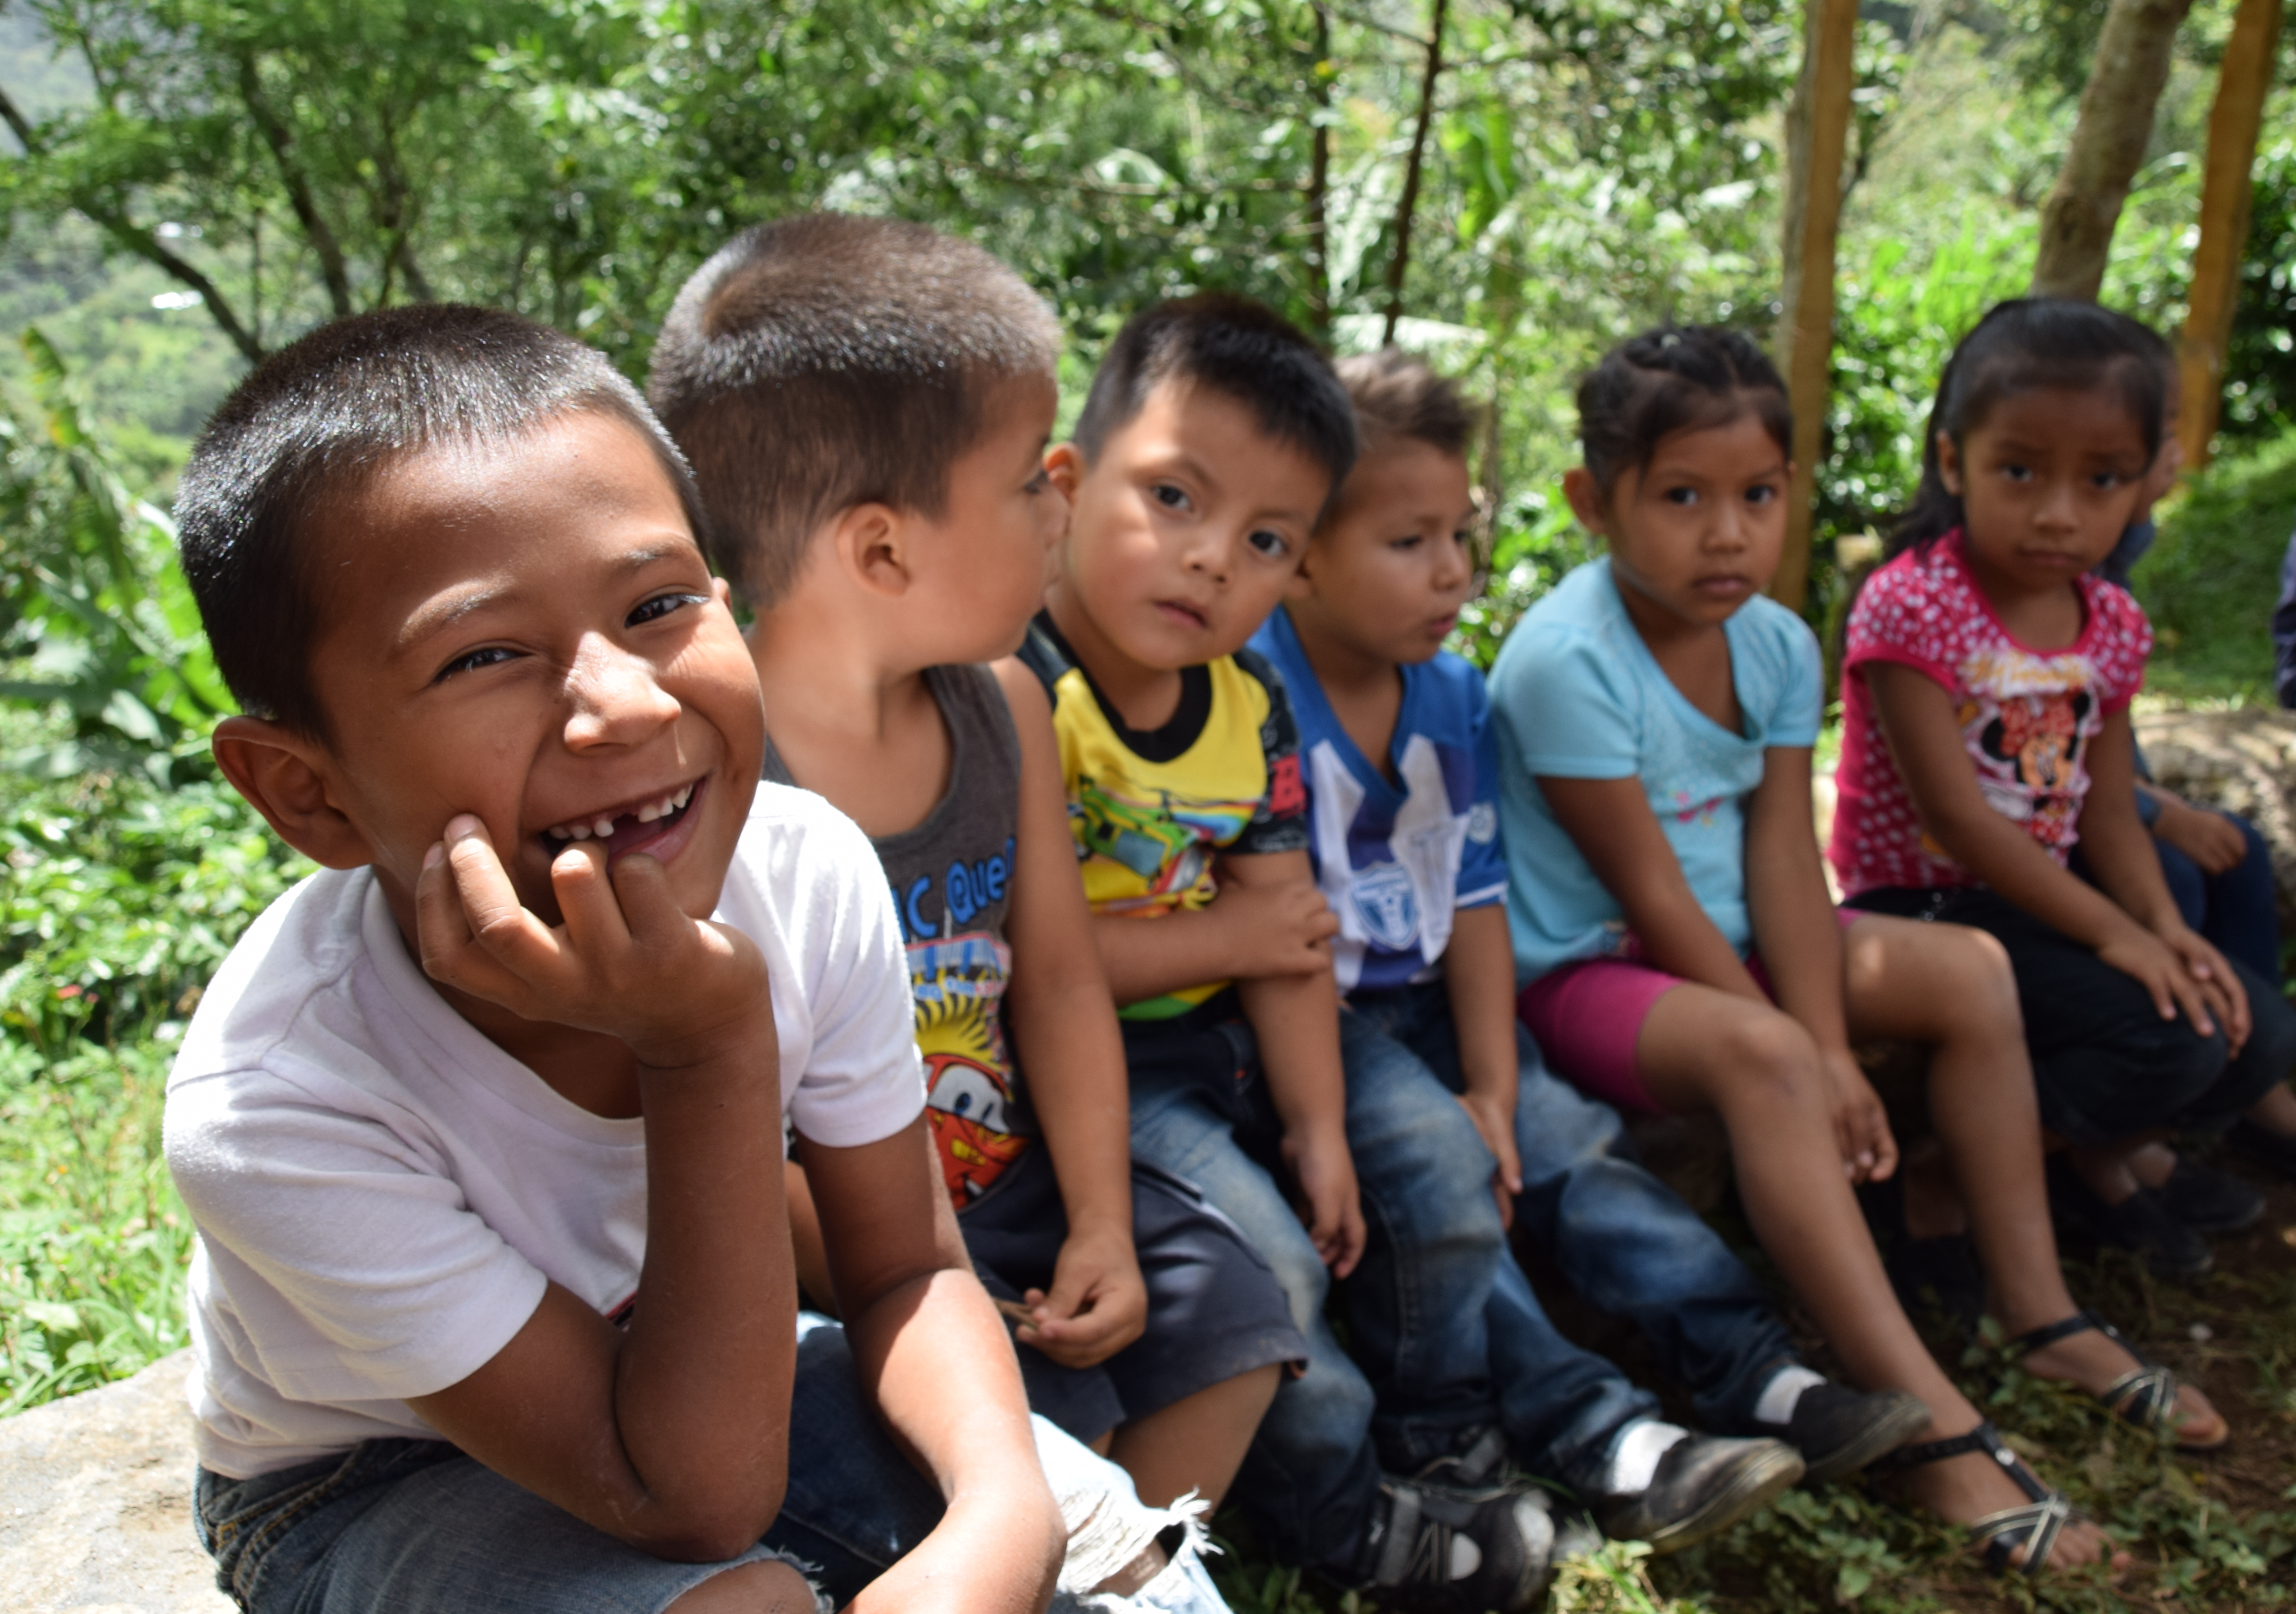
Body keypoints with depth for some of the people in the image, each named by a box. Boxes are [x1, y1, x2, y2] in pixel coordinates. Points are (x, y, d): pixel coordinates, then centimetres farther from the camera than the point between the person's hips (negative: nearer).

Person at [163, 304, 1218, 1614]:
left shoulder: (812, 874, -24)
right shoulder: (274, 1103, -34)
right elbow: (689, 1504, -30)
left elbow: (906, 1272, -10)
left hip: (669, 1358, 4)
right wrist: (712, 1055, -41)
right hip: (377, 1481, -3)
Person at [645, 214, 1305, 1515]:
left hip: (1009, 1168, 7)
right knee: (1036, 1406, -20)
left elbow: (1059, 980, 3)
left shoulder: (1005, 710, -1)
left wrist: (1100, 1227, -5)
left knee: (1225, 1310, -2)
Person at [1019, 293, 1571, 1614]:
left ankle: (1435, 1447, 25)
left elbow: (1286, 929, 1)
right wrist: (1222, 942, -16)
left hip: (1228, 1031, 8)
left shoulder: (1248, 711, 1)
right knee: (1259, 1253, -21)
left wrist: (1317, 1126, -5)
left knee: (1432, 1148, 7)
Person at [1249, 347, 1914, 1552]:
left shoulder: (1453, 700, 6)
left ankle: (1756, 1373, -4)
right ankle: (1589, 1433, -23)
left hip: (1417, 1005, 7)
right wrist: (1431, 1106, -19)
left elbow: (1473, 904, 5)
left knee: (1564, 1140, -5)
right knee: (1435, 1170, -24)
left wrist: (1491, 1089, -3)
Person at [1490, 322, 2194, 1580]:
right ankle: (1933, 1426, -33)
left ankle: (2035, 1311, 6)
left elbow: (1781, 860, -7)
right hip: (1585, 971, -8)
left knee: (1969, 971, 0)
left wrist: (1831, 1050, -18)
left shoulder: (1779, 644, -2)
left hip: (1725, 950, 8)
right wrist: (1801, 1054, -19)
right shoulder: (1566, 661, -24)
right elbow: (1650, 896, -22)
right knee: (1757, 1052, -36)